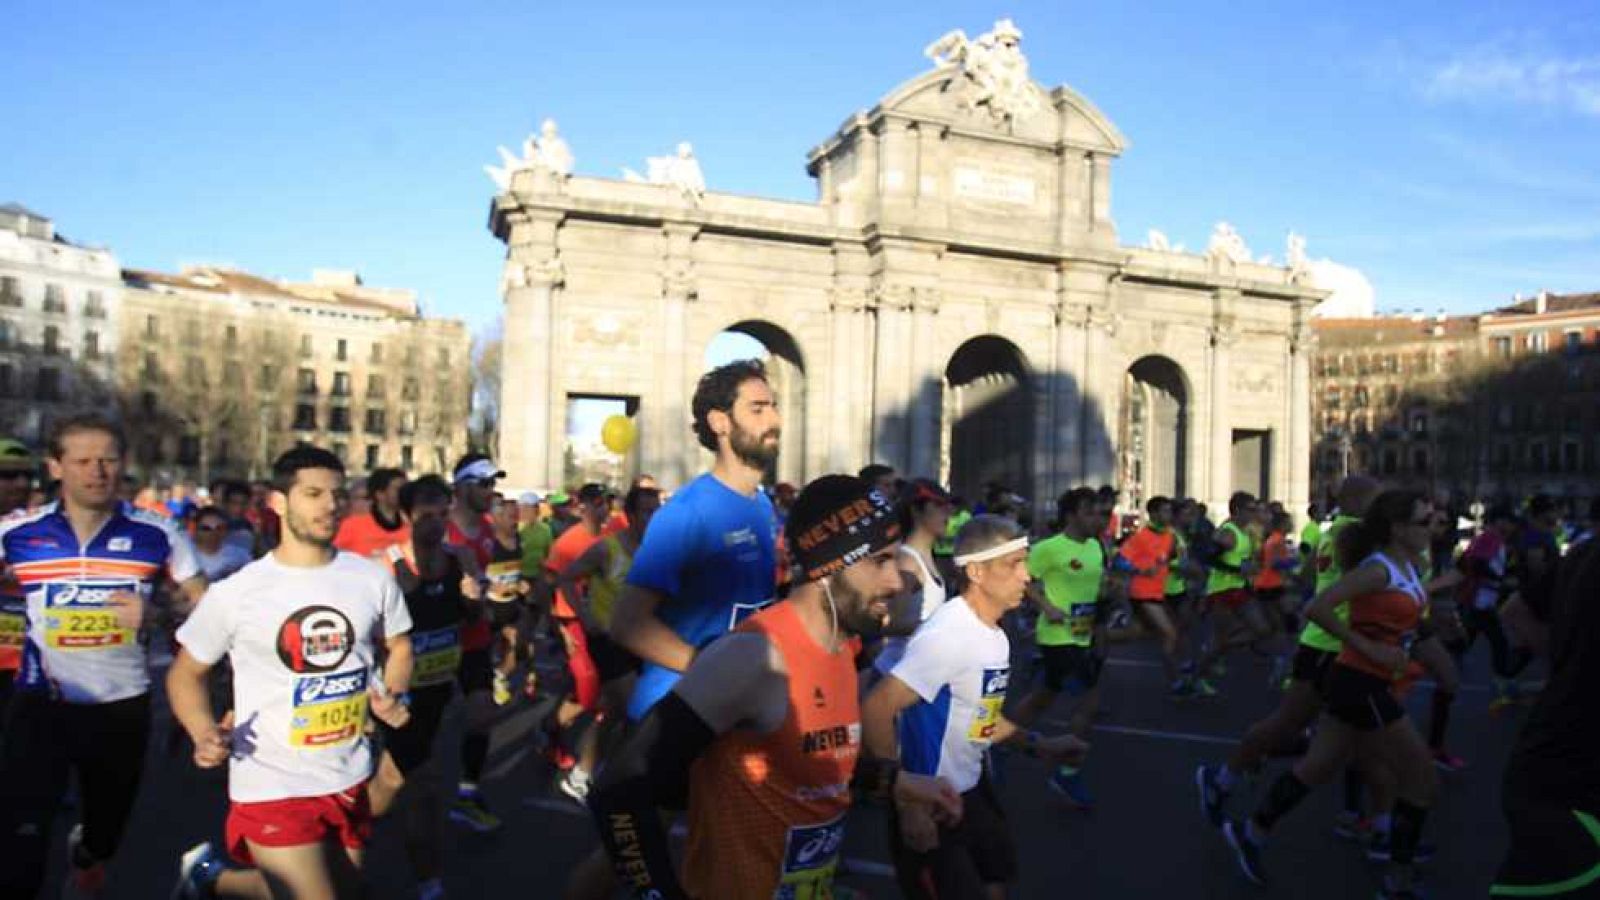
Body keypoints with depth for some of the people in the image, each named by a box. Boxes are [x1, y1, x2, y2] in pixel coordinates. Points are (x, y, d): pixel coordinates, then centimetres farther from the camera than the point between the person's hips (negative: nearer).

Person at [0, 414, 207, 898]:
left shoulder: (157, 533, -9)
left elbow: (204, 603, -5)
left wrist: (153, 611, -22)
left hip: (123, 703, 2)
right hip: (42, 701, -1)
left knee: (106, 830, 25)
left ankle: (85, 860, 59)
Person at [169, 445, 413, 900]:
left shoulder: (373, 578, -3)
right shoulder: (236, 593, -11)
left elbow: (397, 646, 13)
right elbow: (185, 672, 0)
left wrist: (392, 696, -6)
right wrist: (204, 733, -17)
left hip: (350, 780, 5)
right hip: (273, 787, -5)